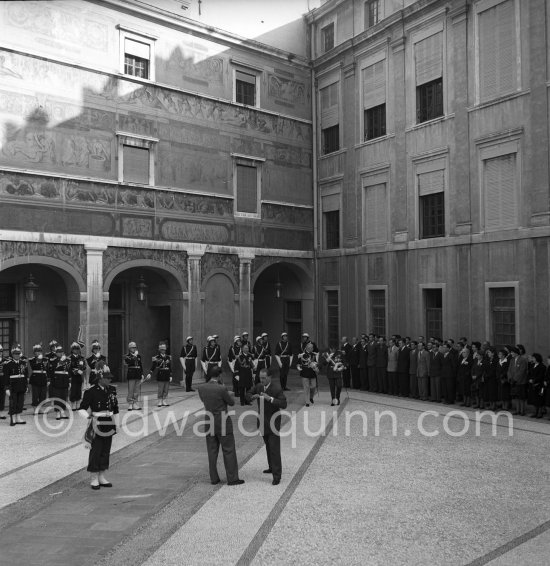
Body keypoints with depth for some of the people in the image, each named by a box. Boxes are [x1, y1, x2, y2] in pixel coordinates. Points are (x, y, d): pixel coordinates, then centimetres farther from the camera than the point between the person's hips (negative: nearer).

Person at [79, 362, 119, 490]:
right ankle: (94, 479, 12)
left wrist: (115, 424, 17)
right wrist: (89, 417, -27)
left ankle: (102, 477, 22)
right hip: (97, 424, -6)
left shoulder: (111, 390, 6)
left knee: (106, 451, 12)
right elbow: (82, 408, -11)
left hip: (109, 424, 6)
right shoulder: (91, 391, -12)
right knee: (96, 451, 0)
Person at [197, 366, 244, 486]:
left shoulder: (201, 388, -7)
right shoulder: (222, 389, -22)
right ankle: (232, 478, 10)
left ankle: (214, 478, 20)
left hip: (209, 421, 5)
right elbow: (231, 402, -8)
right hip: (223, 422, -5)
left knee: (212, 451, 14)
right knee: (229, 450, 6)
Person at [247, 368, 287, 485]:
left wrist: (270, 399, -35)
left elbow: (284, 404, -24)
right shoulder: (259, 386, 1)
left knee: (274, 448, -8)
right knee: (268, 446, 20)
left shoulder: (277, 389, -18)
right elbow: (248, 395, 10)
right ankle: (272, 467, 36)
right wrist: (253, 396, -14)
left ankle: (277, 475, -5)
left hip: (273, 422, -7)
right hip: (263, 421, 7)